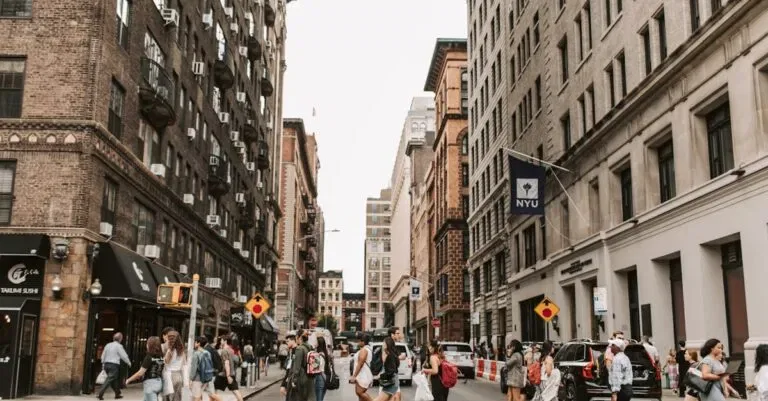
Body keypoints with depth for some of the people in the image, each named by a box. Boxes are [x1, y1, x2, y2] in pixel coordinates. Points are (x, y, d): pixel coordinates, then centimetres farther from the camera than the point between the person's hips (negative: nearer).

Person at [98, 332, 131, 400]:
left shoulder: (108, 345, 12)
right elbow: (124, 356, -6)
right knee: (109, 379, -9)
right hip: (114, 365, -7)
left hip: (106, 364, 7)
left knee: (115, 379, 16)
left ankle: (117, 394, 23)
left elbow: (103, 356, 15)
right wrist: (129, 363, 9)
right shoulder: (119, 346, -8)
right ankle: (100, 394, -19)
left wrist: (103, 364, 23)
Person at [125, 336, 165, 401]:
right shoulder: (161, 357, 2)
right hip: (159, 382, 7)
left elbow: (140, 373, -15)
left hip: (150, 383, -7)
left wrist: (129, 380, -3)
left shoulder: (149, 357, -16)